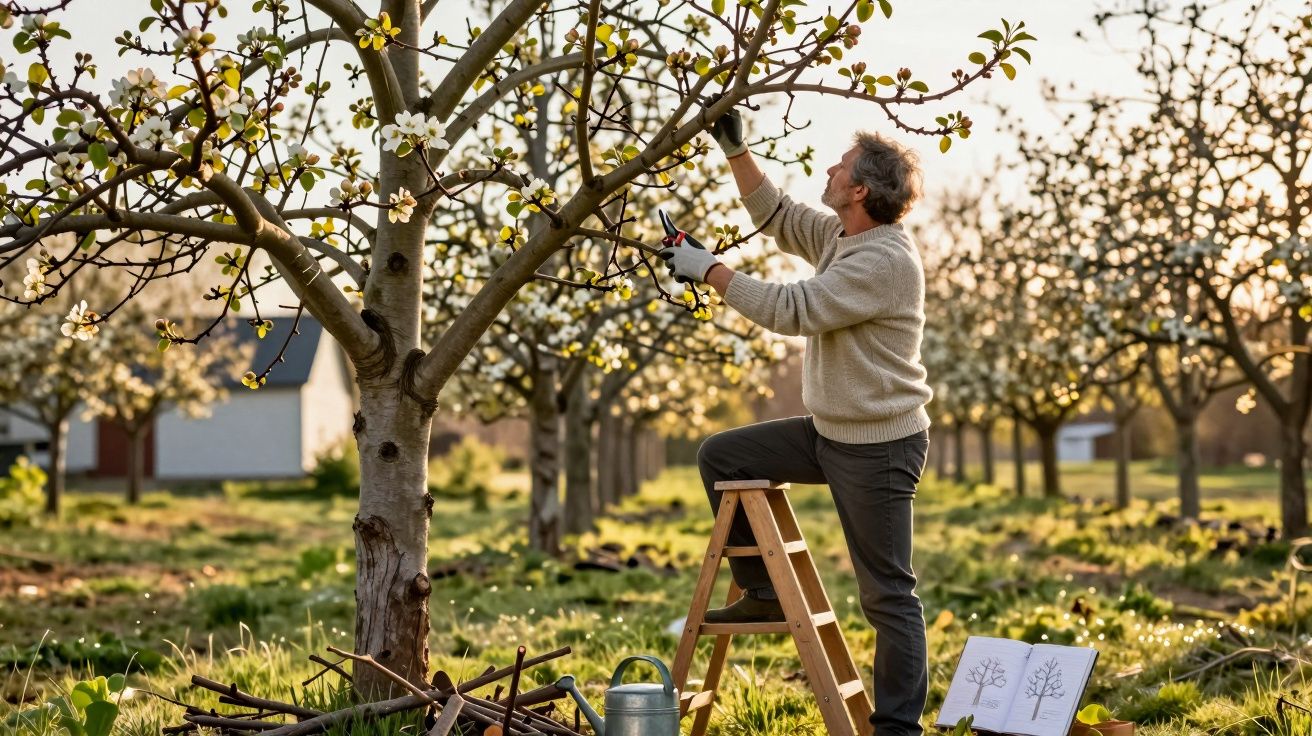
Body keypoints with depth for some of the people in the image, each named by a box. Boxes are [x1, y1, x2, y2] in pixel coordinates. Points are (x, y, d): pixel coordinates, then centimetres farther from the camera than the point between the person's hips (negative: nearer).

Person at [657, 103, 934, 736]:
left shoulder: (885, 259, -23)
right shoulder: (840, 235, 7)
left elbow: (791, 310, -26)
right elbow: (776, 217, 21)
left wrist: (709, 270, -17)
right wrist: (735, 150, 13)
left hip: (879, 446, -10)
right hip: (828, 432, 10)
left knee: (887, 595, -3)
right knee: (720, 457, 10)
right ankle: (762, 591, 16)